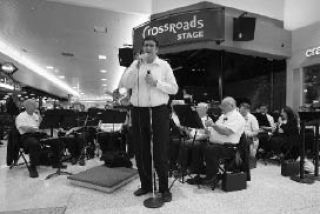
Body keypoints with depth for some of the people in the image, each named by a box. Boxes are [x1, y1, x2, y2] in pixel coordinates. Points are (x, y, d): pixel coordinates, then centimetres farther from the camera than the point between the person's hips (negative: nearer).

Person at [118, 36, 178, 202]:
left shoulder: (164, 65, 5)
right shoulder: (135, 64, 9)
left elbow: (174, 89, 1)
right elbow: (124, 84, -4)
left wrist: (156, 83, -13)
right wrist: (136, 66, -12)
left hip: (159, 111, -2)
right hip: (138, 111, 3)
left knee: (160, 152, 1)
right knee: (141, 151, 10)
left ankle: (164, 189, 16)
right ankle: (146, 185, 28)